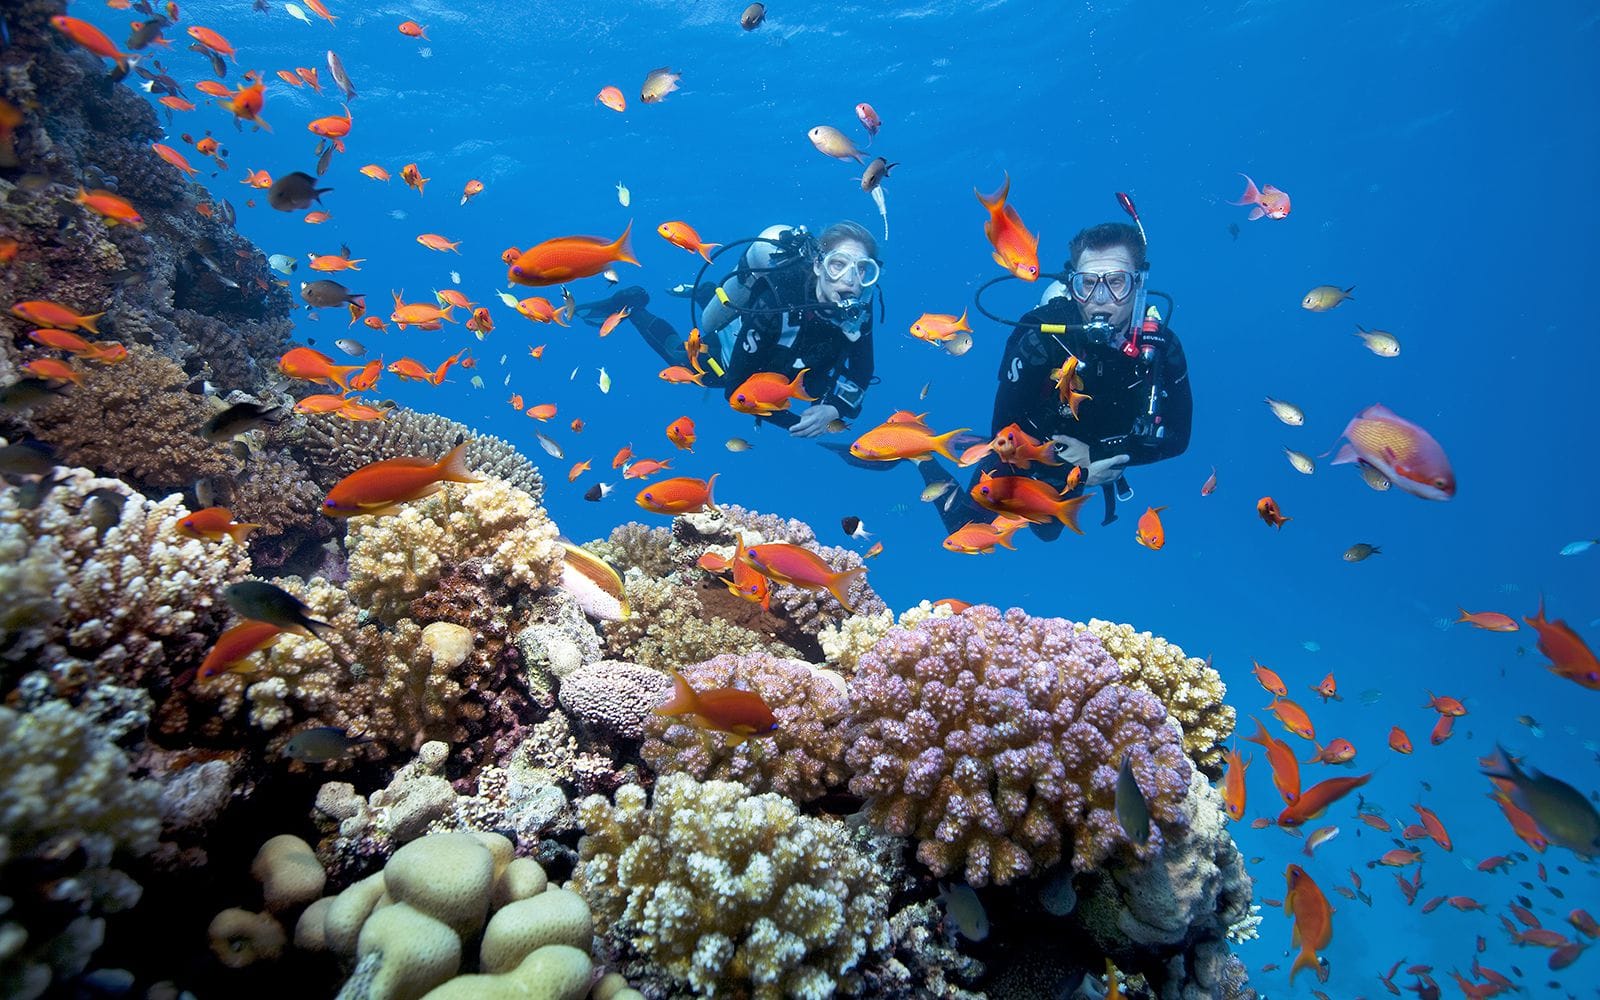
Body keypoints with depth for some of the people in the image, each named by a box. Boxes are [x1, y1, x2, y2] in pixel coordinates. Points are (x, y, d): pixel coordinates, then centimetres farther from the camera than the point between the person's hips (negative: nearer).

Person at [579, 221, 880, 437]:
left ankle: (704, 294, 47)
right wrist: (797, 423, -42)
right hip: (728, 356, -4)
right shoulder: (774, 304, -46)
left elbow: (861, 372, -19)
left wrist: (834, 408, -38)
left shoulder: (858, 304, -31)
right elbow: (737, 389, -39)